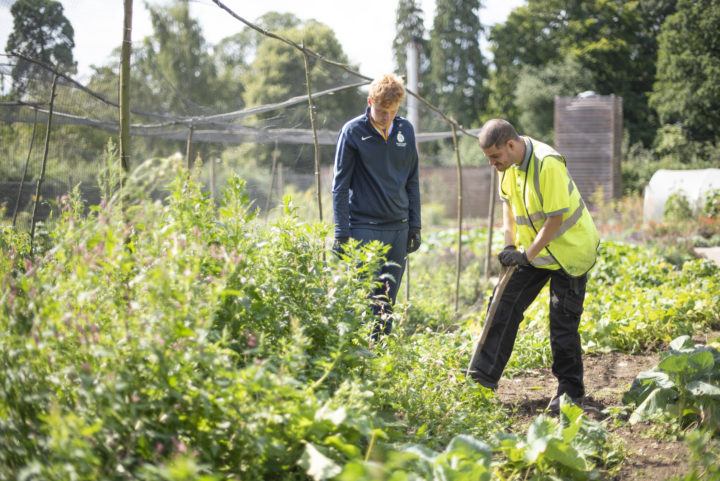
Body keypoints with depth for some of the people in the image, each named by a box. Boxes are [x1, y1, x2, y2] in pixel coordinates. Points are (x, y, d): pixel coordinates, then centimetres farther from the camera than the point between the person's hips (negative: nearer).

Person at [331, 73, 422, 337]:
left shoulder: (406, 130, 7)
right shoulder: (353, 132, -6)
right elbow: (340, 186, -4)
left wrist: (415, 226, 11)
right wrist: (341, 234, -9)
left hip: (398, 228, 4)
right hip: (364, 229, -4)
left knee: (387, 302, 9)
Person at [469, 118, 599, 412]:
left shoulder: (547, 164, -29)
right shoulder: (509, 163, -4)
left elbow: (555, 219, -26)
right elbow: (508, 200, 12)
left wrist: (527, 256, -23)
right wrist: (510, 243, 3)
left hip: (569, 250, -7)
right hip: (532, 248, 7)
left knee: (563, 321, -5)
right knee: (505, 304, 1)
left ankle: (570, 390, 9)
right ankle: (484, 376, 5)